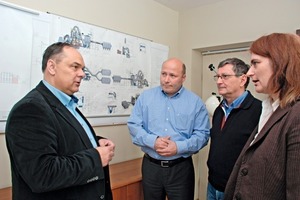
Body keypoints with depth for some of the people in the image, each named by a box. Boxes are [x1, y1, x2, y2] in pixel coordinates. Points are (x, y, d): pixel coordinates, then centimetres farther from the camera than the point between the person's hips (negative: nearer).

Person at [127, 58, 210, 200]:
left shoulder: (195, 102, -3)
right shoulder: (146, 97, 1)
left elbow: (202, 134, -4)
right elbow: (133, 125, -2)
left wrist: (179, 147, -18)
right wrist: (152, 141, -18)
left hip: (181, 168, -1)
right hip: (150, 166, 2)